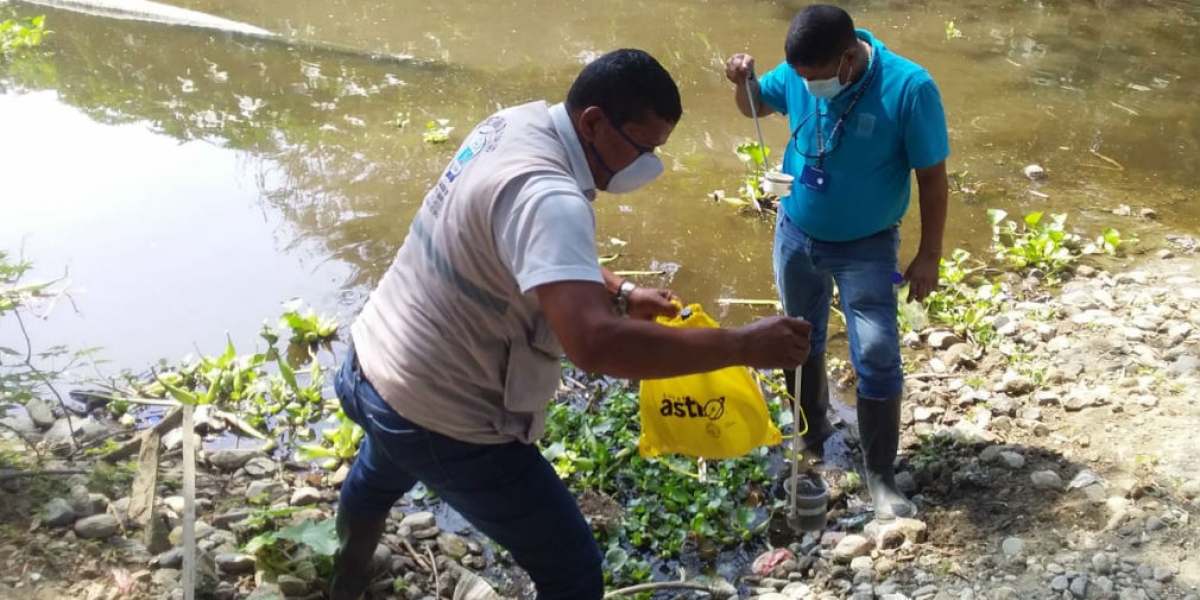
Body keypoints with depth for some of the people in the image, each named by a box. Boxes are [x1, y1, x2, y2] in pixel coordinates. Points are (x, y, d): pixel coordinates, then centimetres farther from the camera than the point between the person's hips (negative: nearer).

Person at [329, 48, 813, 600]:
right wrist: (744, 344, -37)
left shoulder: (517, 123, -1)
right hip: (442, 419, -10)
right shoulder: (546, 197, -31)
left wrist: (622, 293, 2)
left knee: (385, 468, 41)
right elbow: (594, 343, -44)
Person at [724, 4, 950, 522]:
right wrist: (743, 80, -16)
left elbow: (932, 177, -15)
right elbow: (755, 106, 8)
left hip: (866, 247, -4)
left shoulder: (909, 88, -24)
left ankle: (880, 477, 11)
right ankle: (814, 433, 40)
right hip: (795, 234, 4)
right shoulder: (799, 73, -13)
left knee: (877, 357, -5)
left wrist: (929, 256, -13)